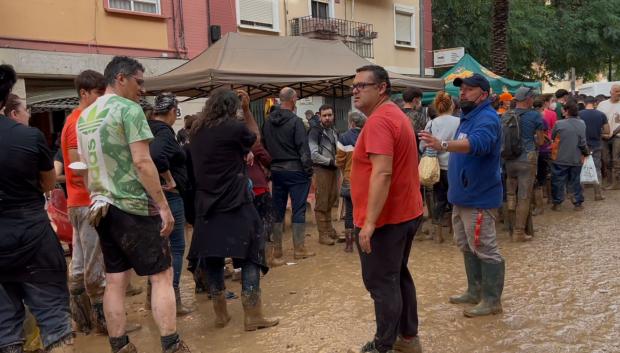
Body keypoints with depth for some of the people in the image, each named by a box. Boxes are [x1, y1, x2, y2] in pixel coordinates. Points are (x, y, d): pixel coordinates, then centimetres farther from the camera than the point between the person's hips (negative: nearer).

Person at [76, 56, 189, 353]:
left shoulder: (84, 116, 14)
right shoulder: (129, 109, -11)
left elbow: (87, 164, 20)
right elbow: (142, 162, -19)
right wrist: (163, 205, -16)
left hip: (102, 208, 8)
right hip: (133, 207, -8)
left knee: (115, 281, 11)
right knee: (162, 276, 0)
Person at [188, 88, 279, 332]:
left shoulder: (197, 131, 7)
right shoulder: (234, 128, -10)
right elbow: (252, 139, 9)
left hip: (207, 203, 6)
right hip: (235, 202, -5)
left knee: (212, 256, 12)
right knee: (251, 253, 3)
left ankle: (220, 313, 19)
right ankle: (252, 315, 3)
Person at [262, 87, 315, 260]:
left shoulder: (268, 122, 5)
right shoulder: (295, 121, -13)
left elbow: (263, 146, 10)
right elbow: (303, 148, -14)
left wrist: (269, 167, 16)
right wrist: (309, 170, -7)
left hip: (276, 170, 6)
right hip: (295, 170, -6)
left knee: (278, 210, 12)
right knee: (298, 209, 2)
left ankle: (277, 249, 18)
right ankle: (299, 249, 6)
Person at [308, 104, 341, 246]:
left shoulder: (335, 132, 15)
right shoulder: (315, 132, -9)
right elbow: (313, 154, -17)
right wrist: (330, 161, -16)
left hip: (333, 169, 7)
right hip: (321, 170, -7)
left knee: (331, 201, 14)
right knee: (322, 203, -2)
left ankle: (329, 230, 27)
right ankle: (323, 234, 5)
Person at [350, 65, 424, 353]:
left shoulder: (378, 121, -19)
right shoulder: (396, 114, 14)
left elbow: (382, 173, -28)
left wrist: (369, 222, -28)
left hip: (385, 218, -10)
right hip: (406, 212, 10)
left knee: (381, 284, 0)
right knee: (398, 276, 19)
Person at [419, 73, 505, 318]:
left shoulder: (487, 118, -17)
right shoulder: (468, 117, 16)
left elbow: (477, 144, -38)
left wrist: (443, 145, -51)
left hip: (479, 197, -10)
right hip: (463, 195, 11)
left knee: (485, 249, -2)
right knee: (467, 246, 18)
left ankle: (492, 300, 10)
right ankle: (475, 291, 31)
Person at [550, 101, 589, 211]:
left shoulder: (559, 124, -13)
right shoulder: (582, 124, -7)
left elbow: (552, 137, 2)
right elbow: (583, 143, -8)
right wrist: (586, 152, 9)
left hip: (560, 159, -2)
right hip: (576, 159, 3)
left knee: (558, 181, 9)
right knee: (575, 181, 15)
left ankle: (557, 203, 13)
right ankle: (578, 203, 20)